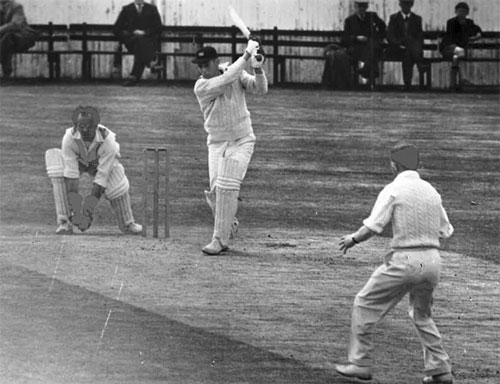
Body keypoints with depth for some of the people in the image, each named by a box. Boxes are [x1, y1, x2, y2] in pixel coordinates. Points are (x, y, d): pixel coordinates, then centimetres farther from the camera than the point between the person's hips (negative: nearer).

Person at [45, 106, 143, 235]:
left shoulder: (108, 141, -37)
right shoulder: (69, 138, -34)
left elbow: (102, 176, -36)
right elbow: (71, 172, -33)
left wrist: (90, 204, -40)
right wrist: (74, 203, -40)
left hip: (102, 164, -1)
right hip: (79, 162, 1)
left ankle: (127, 224, 4)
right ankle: (64, 222, -27)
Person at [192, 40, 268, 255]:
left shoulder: (236, 73, -5)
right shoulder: (201, 87, -13)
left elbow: (260, 90, -14)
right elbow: (227, 79, -27)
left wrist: (257, 69, -31)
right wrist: (247, 55, -25)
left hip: (241, 141, -1)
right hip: (216, 143, 1)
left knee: (227, 187, -15)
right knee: (215, 192, -5)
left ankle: (220, 240, -13)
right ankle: (229, 225, 25)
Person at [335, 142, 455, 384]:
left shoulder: (393, 190, -7)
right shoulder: (431, 191, 11)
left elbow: (372, 227, -12)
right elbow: (446, 231, 15)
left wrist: (353, 239, 5)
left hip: (405, 260, -6)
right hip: (433, 259, 6)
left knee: (365, 305, 8)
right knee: (421, 314, 24)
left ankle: (360, 363, 7)